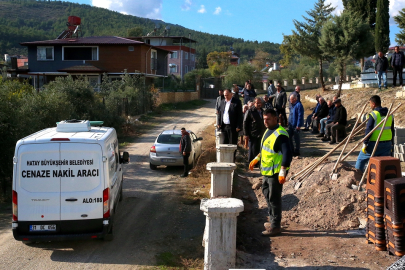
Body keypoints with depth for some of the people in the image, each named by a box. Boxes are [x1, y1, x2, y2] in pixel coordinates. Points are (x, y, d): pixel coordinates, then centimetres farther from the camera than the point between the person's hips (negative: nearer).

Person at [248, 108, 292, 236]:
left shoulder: (280, 134, -21)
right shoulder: (268, 131, 11)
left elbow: (287, 154, -26)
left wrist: (282, 172, -30)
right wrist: (256, 159, 21)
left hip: (276, 173, -10)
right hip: (267, 171, 10)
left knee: (274, 198, -2)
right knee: (266, 193, 20)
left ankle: (275, 227, 8)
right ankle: (272, 220, 34)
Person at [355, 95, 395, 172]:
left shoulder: (373, 115, -13)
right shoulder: (390, 115, 7)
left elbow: (368, 130, -17)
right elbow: (392, 130, 12)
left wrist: (365, 143, -12)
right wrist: (391, 144, 19)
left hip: (374, 143, -5)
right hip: (387, 144, 5)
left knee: (361, 159, 11)